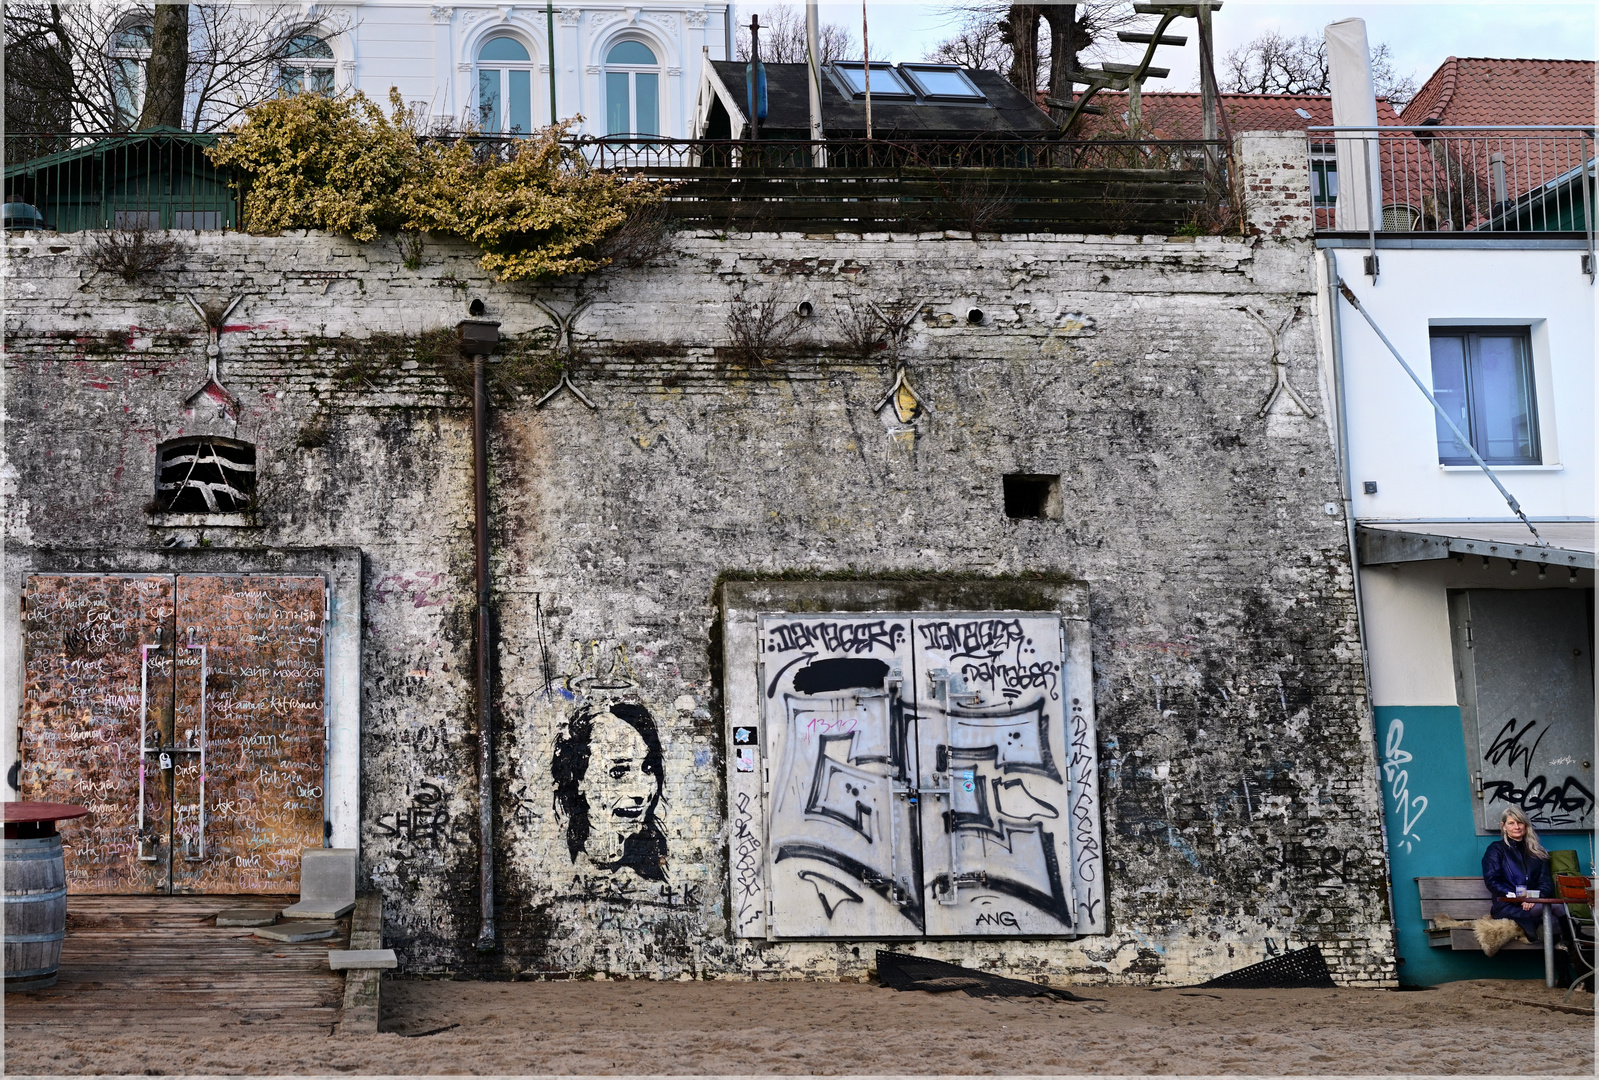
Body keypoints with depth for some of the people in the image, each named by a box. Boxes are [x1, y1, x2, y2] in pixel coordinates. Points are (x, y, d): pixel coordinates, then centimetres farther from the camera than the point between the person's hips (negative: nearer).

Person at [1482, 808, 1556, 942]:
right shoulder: (1496, 849, 14)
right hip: (1507, 905, -3)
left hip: (1536, 902, 3)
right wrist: (1519, 898, -12)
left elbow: (1547, 881, 14)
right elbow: (1491, 881, 1)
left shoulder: (1536, 851, 26)